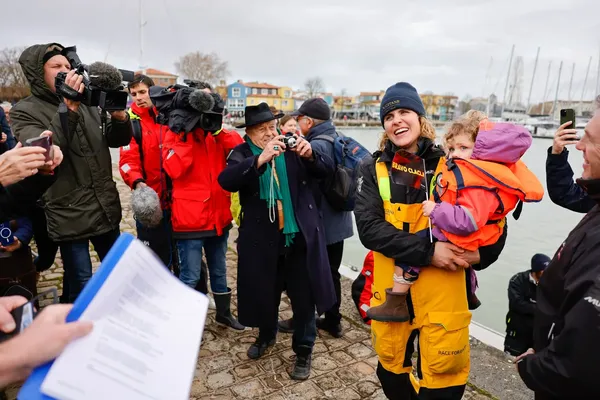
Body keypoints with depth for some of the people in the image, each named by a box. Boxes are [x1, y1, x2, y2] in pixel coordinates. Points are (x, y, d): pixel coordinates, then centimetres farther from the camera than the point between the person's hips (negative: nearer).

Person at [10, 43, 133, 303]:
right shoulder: (25, 112, -6)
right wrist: (69, 109, -27)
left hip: (106, 209, 5)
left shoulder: (86, 104, 8)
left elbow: (118, 140, 9)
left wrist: (119, 116, -13)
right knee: (81, 286, 2)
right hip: (70, 216, -5)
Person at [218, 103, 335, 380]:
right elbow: (226, 181, -21)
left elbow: (326, 171, -5)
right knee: (265, 293, 18)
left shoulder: (292, 148, 1)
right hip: (263, 240, 0)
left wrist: (310, 155, -26)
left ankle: (303, 350, 30)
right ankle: (267, 335, 47)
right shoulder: (242, 153, -2)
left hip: (300, 236, 0)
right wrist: (260, 160, -35)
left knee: (304, 296, 9)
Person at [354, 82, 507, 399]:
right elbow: (368, 227, -14)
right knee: (391, 371, 19)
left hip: (442, 293, -1)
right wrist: (427, 250, -23)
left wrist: (481, 254, -12)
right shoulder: (373, 169, -2)